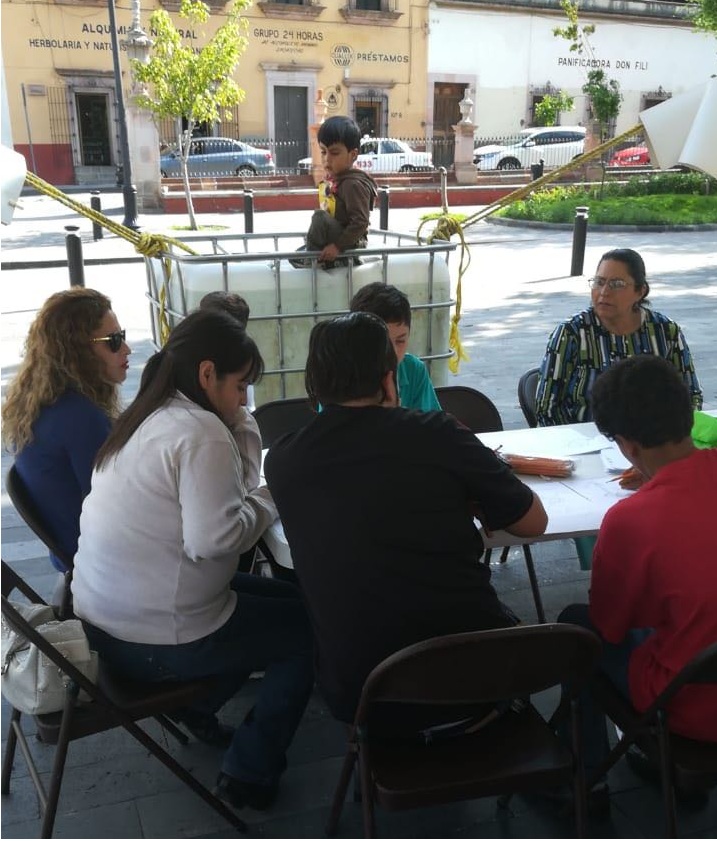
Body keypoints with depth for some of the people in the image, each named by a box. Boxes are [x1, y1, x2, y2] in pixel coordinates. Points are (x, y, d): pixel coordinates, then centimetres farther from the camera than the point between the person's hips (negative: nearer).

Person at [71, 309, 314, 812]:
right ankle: (250, 775, 16)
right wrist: (269, 499, -12)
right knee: (311, 625, 7)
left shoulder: (146, 419, 8)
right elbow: (214, 537, -28)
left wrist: (250, 498, 3)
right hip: (158, 642, -9)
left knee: (283, 597, 22)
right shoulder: (201, 432, -21)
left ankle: (197, 706, 28)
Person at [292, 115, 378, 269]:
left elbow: (360, 222, -27)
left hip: (351, 243, -10)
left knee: (319, 217, -30)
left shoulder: (353, 184, -23)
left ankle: (312, 259, -12)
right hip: (335, 237, 10)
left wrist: (338, 246, -28)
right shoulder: (332, 180, 5)